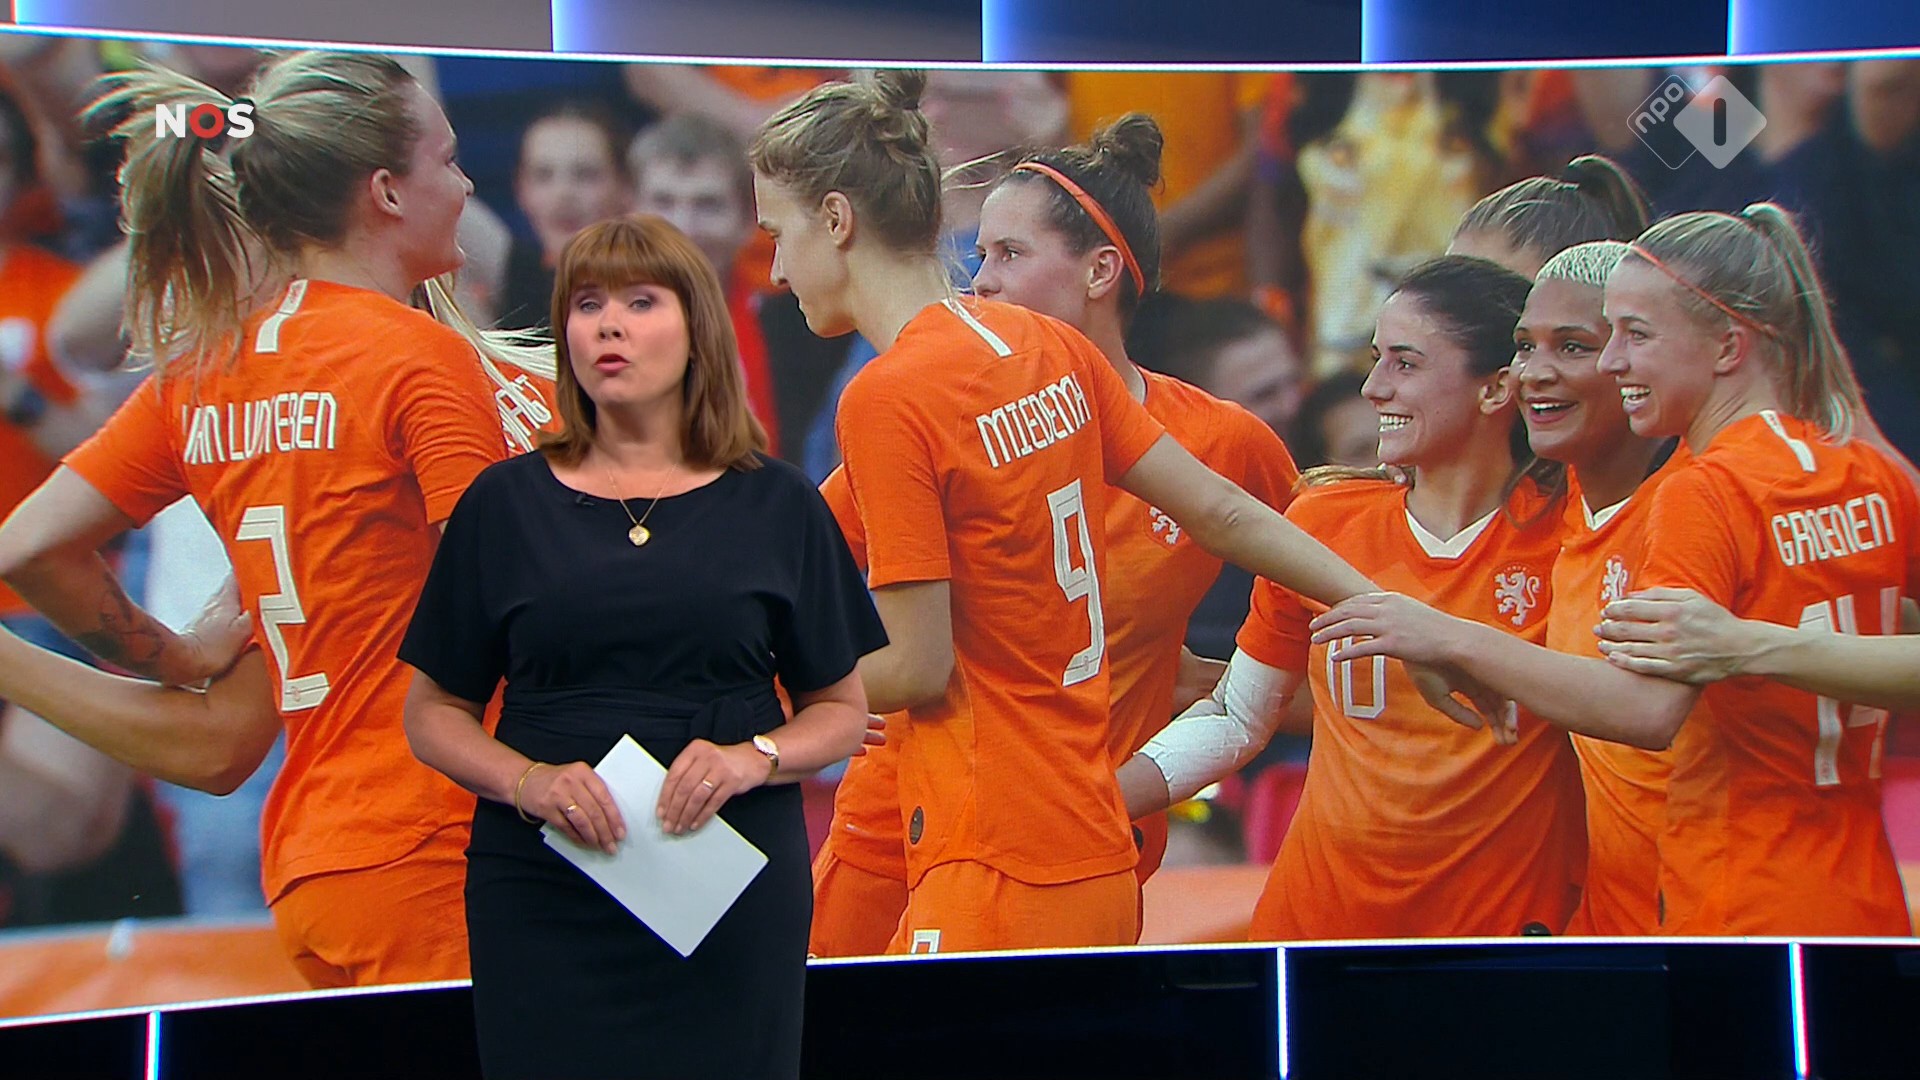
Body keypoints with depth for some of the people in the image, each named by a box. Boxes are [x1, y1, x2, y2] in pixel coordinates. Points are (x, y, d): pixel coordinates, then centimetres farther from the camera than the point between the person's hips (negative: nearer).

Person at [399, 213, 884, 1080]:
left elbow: (841, 710, 9)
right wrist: (527, 781, -12)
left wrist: (753, 757, -12)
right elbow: (434, 713, 7)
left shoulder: (775, 506, 6)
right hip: (544, 903, 0)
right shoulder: (506, 504, 6)